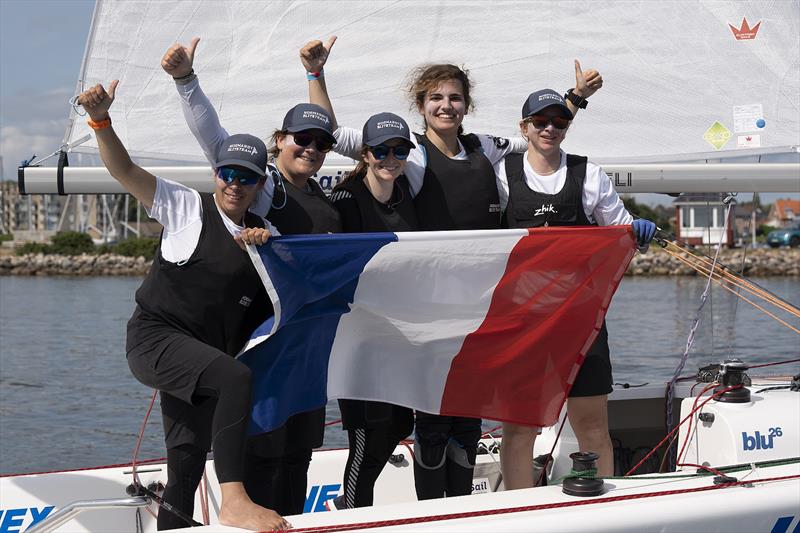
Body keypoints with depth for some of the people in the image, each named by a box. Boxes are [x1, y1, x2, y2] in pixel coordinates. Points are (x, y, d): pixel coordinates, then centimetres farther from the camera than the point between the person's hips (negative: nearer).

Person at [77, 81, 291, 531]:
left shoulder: (263, 232, 13)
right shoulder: (187, 208, 0)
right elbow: (124, 170, -7)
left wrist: (268, 246, -8)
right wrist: (101, 120, -23)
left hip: (203, 358, 6)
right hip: (155, 337, -6)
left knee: (188, 465, 6)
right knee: (236, 377, -33)